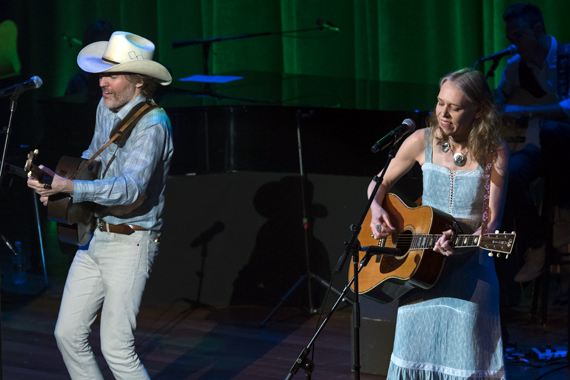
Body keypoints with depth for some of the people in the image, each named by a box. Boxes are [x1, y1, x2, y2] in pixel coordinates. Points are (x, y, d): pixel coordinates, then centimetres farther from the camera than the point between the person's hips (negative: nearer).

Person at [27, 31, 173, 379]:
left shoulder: (152, 125, -21)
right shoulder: (107, 107, 6)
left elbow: (131, 188, -36)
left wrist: (69, 187, -47)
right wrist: (58, 184, 9)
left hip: (129, 243, -8)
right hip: (94, 235, 8)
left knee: (117, 349, -9)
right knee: (69, 333, 9)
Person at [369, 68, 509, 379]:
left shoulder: (494, 153, -5)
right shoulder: (423, 141, 1)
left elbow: (492, 222, -7)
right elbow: (380, 183, 14)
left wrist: (460, 245, -25)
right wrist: (377, 210, -7)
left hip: (470, 262, -1)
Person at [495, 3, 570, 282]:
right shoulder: (516, 66, 5)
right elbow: (496, 103, 17)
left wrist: (523, 111, -29)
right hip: (536, 145, 4)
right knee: (510, 174, -29)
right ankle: (534, 248, -11)